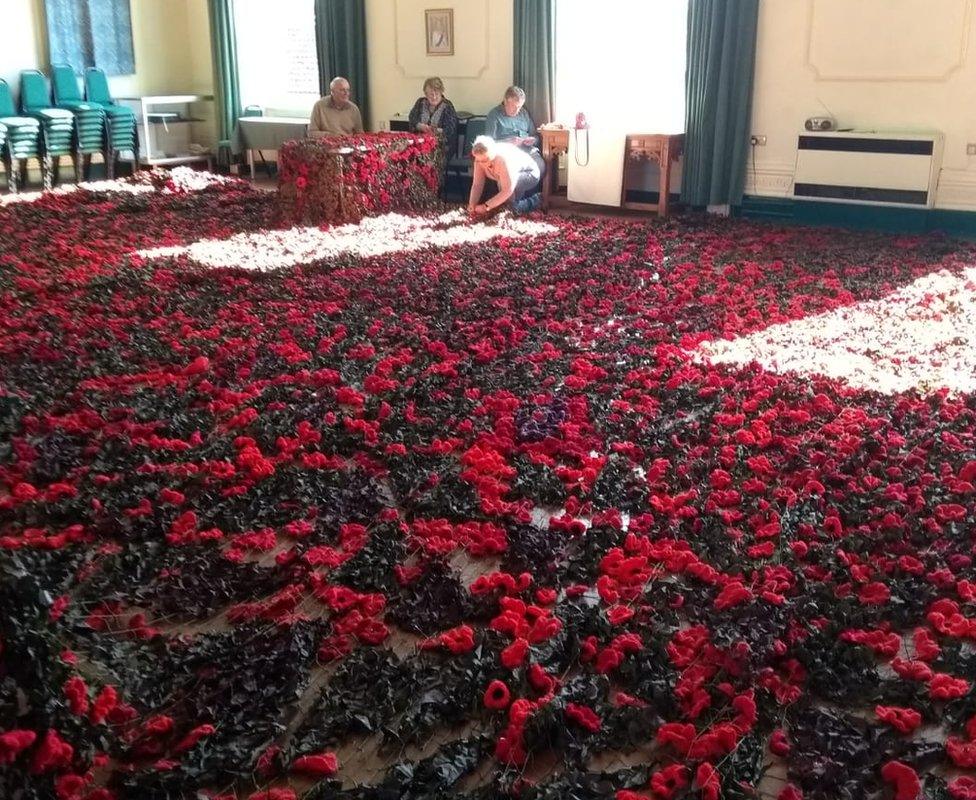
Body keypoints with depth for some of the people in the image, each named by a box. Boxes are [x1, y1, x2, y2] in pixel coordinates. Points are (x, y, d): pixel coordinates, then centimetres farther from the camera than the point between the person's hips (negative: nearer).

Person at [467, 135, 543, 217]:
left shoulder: (504, 159, -40)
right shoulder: (481, 158, -20)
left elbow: (507, 190, -42)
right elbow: (477, 184, -16)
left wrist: (486, 206, -42)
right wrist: (472, 205, -32)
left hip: (531, 174, -8)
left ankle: (536, 199, -8)